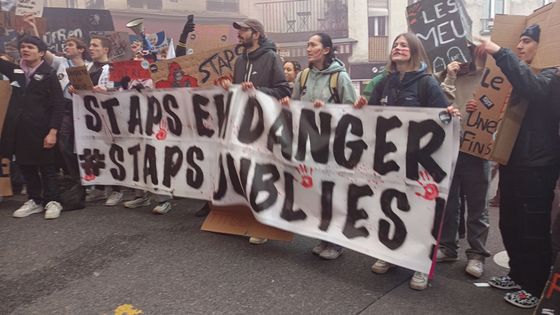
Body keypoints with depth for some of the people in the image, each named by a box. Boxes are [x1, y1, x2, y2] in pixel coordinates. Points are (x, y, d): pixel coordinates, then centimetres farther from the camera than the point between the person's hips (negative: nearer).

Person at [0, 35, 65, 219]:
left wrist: (52, 131, -16)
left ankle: (52, 201, 14)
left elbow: (58, 105, -9)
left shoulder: (49, 74, -5)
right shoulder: (15, 71, 10)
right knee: (25, 166, 13)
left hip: (41, 130, -6)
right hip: (19, 129, 6)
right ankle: (35, 200, 25)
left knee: (47, 167, 4)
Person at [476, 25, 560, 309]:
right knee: (510, 225, 15)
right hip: (512, 162, 8)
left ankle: (535, 288, 15)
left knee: (533, 230, 1)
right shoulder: (522, 75, 17)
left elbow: (532, 87, -33)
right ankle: (518, 275, 31)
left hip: (536, 167, -8)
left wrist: (500, 53, -34)